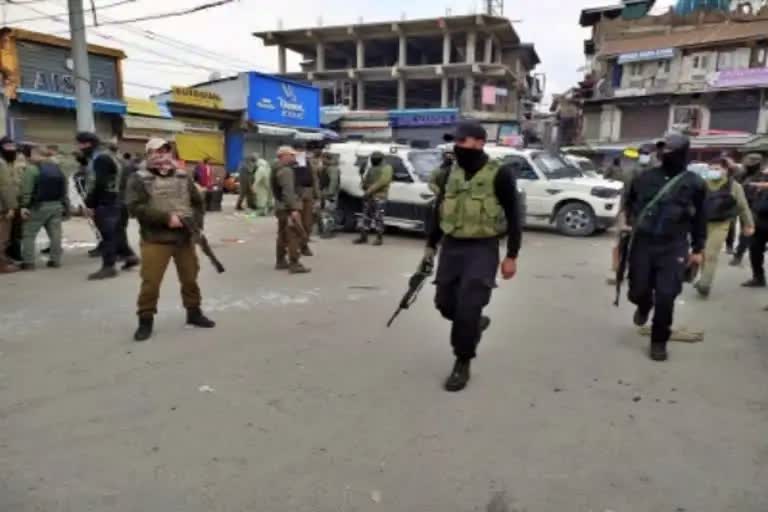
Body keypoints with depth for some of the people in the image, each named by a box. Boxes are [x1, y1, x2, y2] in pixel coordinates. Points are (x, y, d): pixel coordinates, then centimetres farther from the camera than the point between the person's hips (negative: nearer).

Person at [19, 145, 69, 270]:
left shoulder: (32, 168, -8)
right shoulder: (58, 169, 12)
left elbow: (26, 190, -13)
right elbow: (65, 190, 13)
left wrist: (24, 206, -11)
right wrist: (65, 206, 15)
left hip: (39, 206, -6)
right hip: (57, 205, 6)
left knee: (29, 234, 3)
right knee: (55, 234, 6)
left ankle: (28, 262, 1)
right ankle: (55, 260, 6)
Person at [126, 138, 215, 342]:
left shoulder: (183, 176, 9)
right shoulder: (140, 178, -4)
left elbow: (198, 203, 11)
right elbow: (135, 207, -15)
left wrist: (196, 224, -6)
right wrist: (166, 217, -21)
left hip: (185, 237, 4)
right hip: (155, 240, -4)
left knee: (190, 278, 14)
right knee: (150, 282, -1)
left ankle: (194, 313, 30)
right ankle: (146, 320, 14)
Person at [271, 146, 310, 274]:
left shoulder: (279, 169, 18)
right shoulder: (286, 170, -16)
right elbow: (288, 191, -25)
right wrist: (294, 208, -29)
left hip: (281, 207, 11)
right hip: (288, 208, -11)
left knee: (283, 235, 15)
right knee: (296, 235, -11)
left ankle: (281, 261, 21)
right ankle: (294, 264, -13)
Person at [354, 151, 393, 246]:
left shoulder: (386, 168, -4)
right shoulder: (370, 168, 21)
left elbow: (382, 182, -16)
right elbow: (364, 180, 24)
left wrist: (369, 190, -19)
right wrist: (364, 184, -2)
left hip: (379, 197, -7)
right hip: (368, 196, 7)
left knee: (378, 218, -7)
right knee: (366, 217, 8)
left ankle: (379, 238, -1)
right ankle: (363, 237, 13)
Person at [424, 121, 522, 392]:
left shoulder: (500, 174, -9)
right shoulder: (452, 172, 8)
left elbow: (513, 217, -6)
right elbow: (439, 210, 16)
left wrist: (511, 256, -9)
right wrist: (431, 246, 15)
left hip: (482, 249, -6)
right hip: (451, 247, 6)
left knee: (467, 307, -8)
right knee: (445, 303, 9)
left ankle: (462, 364, 9)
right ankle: (476, 324, 40)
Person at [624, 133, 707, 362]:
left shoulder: (695, 184, 3)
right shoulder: (645, 177, 5)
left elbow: (700, 219, 9)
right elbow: (629, 203, 22)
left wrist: (698, 250, 8)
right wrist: (631, 222, 8)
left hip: (674, 248, -1)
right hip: (642, 243, 2)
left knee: (666, 297, -6)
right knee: (637, 292, 3)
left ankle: (659, 342, 13)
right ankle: (644, 307, 42)